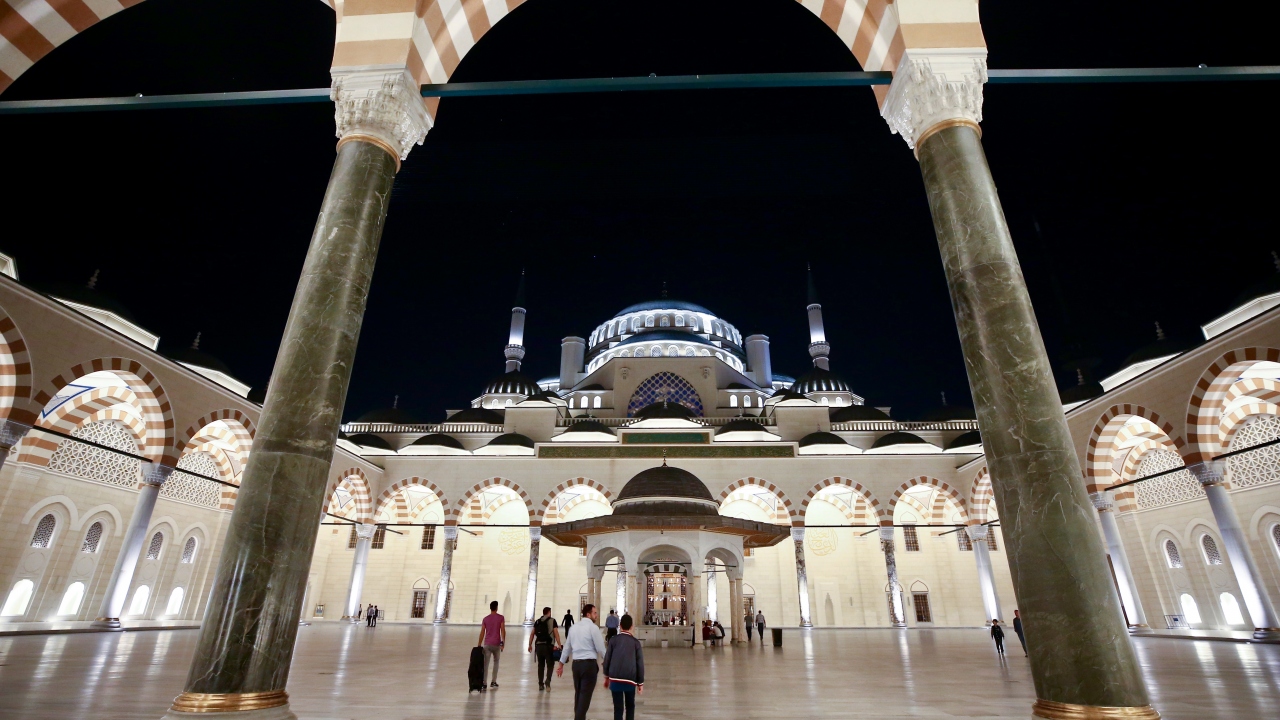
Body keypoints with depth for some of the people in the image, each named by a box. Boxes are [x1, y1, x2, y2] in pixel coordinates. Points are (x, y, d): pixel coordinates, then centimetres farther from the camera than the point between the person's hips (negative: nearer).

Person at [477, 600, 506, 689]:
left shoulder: (485, 619, 5)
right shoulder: (501, 618, -1)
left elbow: (482, 633, 2)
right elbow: (503, 630, -8)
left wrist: (479, 645, 6)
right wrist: (503, 642, -5)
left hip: (487, 644, 1)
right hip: (497, 644, -1)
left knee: (486, 664, 1)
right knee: (496, 662, 18)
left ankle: (484, 684, -6)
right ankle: (493, 682, 16)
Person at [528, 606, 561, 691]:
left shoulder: (537, 622, 13)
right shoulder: (552, 621, 0)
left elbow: (532, 634, 10)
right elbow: (556, 633, -7)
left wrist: (530, 645, 16)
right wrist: (559, 645, -6)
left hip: (538, 645, 4)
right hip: (548, 645, -4)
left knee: (540, 665, 14)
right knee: (550, 664, 6)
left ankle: (540, 685, 15)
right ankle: (547, 682, -12)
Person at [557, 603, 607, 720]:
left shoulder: (574, 627, 11)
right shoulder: (593, 627, -9)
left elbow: (567, 647, 17)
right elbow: (601, 649, -9)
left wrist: (561, 664, 26)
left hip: (576, 663, 7)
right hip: (589, 664, -7)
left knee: (578, 693, 17)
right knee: (585, 694, 0)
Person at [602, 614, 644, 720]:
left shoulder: (613, 639, 1)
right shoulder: (636, 642, 0)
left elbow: (607, 659, 3)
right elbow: (640, 663, 1)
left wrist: (606, 676, 16)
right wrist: (640, 683, 9)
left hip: (615, 678, 0)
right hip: (630, 679, 0)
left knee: (618, 707, 6)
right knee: (630, 706, 19)